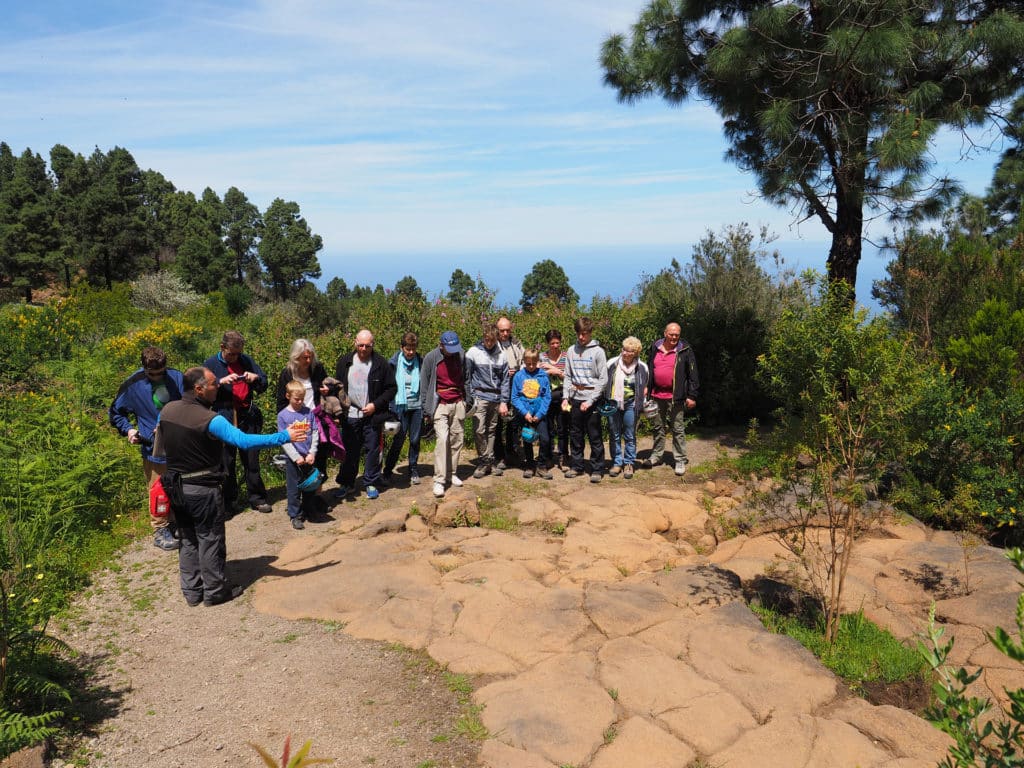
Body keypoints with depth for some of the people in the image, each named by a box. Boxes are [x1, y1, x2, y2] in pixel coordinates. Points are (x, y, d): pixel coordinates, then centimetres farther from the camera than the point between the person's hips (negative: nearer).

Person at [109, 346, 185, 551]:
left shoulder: (176, 377, -6)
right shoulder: (133, 385, -8)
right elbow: (115, 413, 6)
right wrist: (128, 430, -9)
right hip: (154, 448, -3)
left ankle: (175, 524, 34)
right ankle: (161, 531, 20)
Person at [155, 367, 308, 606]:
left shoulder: (167, 410, -2)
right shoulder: (210, 420, -24)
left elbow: (160, 450, 10)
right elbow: (245, 441, -31)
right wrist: (284, 437, -28)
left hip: (176, 486, 7)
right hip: (203, 490, -7)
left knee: (188, 540, 18)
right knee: (210, 540, 7)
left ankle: (192, 591, 27)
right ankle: (214, 591, 19)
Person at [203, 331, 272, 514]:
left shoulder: (246, 361, 9)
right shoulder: (211, 364, 2)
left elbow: (264, 384, 14)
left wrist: (255, 378, -9)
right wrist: (220, 382, -21)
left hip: (247, 418, 2)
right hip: (224, 419, -2)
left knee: (251, 460, 9)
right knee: (226, 463, 5)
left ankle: (257, 498, 19)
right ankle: (228, 503, 17)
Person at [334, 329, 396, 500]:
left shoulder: (381, 364, -4)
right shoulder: (344, 361, 4)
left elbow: (391, 388, -2)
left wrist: (375, 404, -11)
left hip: (372, 416, -2)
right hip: (350, 415, 2)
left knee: (373, 450, 5)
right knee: (349, 451, 10)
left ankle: (371, 484, 19)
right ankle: (346, 484, 23)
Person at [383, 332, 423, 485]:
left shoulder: (421, 362, 4)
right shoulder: (394, 362, -2)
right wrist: (390, 407, -5)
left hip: (417, 406, 2)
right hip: (400, 407, -2)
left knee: (415, 440, 8)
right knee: (398, 440, 0)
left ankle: (414, 470, 21)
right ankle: (388, 471, 14)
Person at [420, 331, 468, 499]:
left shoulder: (461, 355, 2)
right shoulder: (431, 357, -7)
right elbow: (424, 385, 0)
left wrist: (466, 401, 12)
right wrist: (426, 410, 0)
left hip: (458, 404, 3)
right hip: (440, 405, -3)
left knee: (456, 439, 5)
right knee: (442, 439, -13)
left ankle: (451, 474, 19)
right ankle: (439, 480, -11)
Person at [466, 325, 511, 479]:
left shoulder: (501, 355, 6)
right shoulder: (473, 353, -1)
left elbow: (505, 380, 7)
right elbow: (467, 378, 1)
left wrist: (504, 402, 1)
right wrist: (469, 399, -2)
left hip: (496, 398, 3)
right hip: (480, 396, -3)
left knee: (492, 430, 9)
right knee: (480, 430, -9)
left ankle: (490, 460, 17)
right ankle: (483, 461, 2)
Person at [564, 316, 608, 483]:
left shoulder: (598, 351, -5)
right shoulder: (571, 351, 7)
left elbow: (603, 379, -8)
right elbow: (568, 376, 11)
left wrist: (590, 400, -13)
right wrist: (566, 396, 0)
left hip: (592, 399, -4)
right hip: (575, 398, 4)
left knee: (595, 437, 1)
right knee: (575, 435, 12)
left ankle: (597, 469, 10)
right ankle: (576, 465, 23)